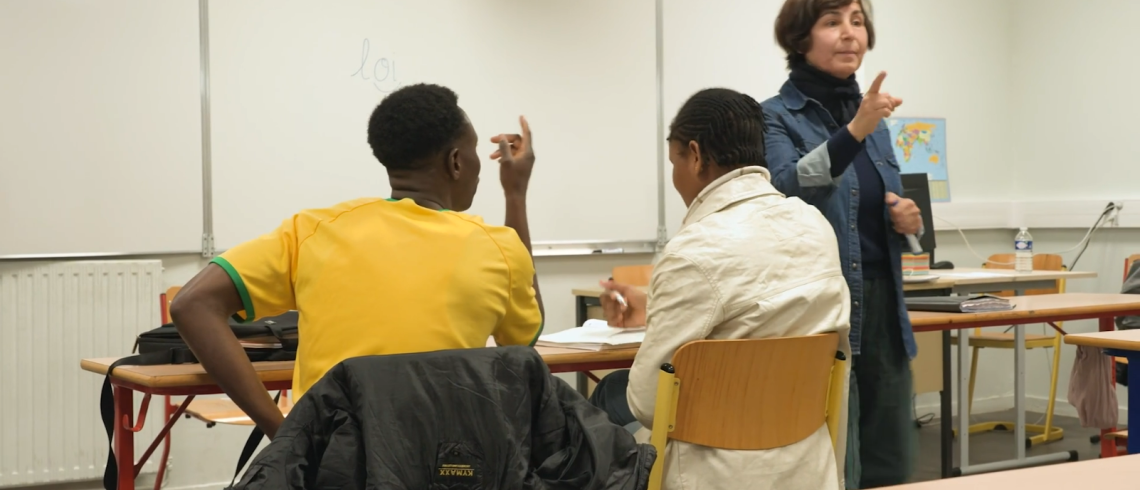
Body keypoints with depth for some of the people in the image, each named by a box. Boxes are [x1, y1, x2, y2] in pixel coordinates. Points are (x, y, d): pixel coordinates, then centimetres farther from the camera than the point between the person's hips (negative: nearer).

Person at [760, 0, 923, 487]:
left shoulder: (875, 122, 14)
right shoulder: (776, 117, -6)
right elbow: (786, 187, -27)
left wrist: (908, 218, 1)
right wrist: (853, 132, -39)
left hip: (881, 305, 7)